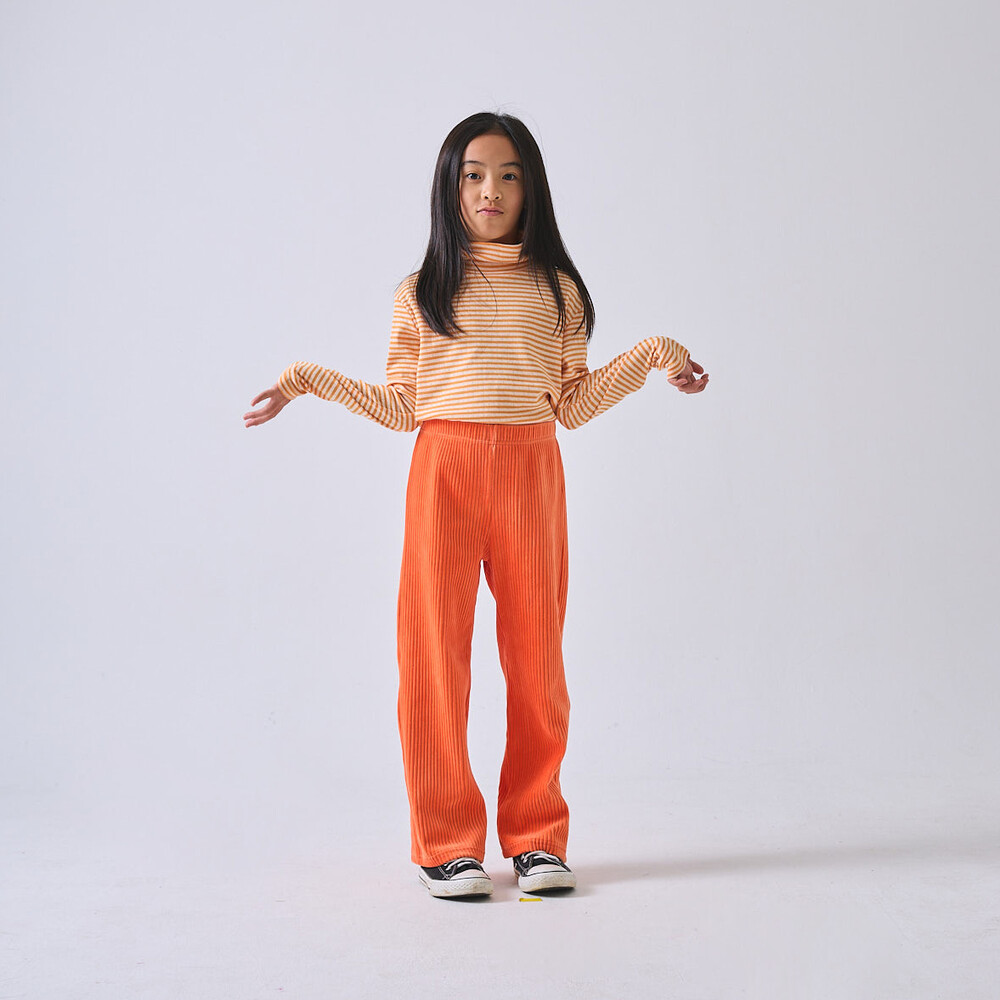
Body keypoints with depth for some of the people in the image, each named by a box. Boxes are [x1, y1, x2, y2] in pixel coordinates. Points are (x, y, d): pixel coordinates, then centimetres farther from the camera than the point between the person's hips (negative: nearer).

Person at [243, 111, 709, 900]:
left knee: (534, 651, 2)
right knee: (436, 649, -3)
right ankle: (448, 844, 8)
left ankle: (537, 836, 15)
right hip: (443, 470, 0)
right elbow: (403, 407, 10)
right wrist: (311, 380, 5)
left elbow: (571, 406, 10)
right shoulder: (422, 293, 12)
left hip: (529, 469, 1)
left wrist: (651, 355, 3)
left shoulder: (556, 289, 13)